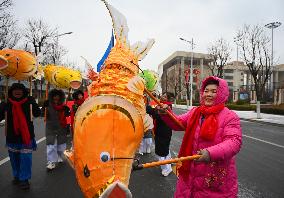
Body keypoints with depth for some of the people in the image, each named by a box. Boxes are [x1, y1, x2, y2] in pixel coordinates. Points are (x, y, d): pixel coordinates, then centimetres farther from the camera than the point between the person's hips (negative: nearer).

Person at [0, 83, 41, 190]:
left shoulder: (28, 102, -5)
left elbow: (37, 113, -5)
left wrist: (33, 103, -16)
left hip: (26, 135, -2)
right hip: (12, 136, 3)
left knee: (25, 158, -2)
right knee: (14, 158, 16)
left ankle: (24, 179, 12)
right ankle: (17, 176, 36)